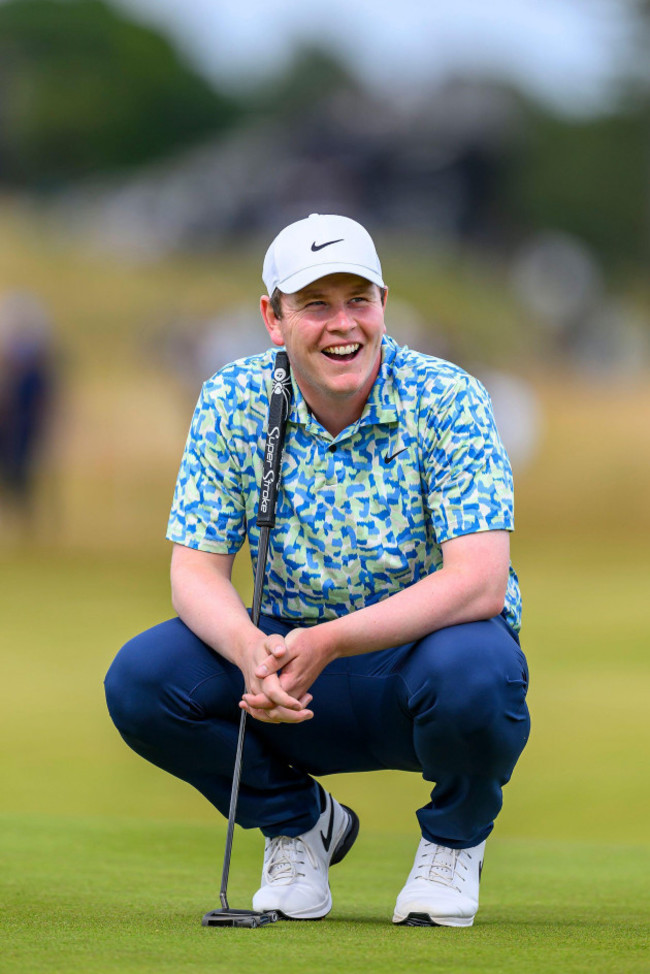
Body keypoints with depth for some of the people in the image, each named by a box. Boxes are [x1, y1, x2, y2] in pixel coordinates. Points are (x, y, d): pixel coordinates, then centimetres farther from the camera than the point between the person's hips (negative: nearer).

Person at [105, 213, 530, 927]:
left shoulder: (446, 400, -16)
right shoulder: (232, 404, -6)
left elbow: (479, 581, -26)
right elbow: (195, 572, -8)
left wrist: (329, 642, -37)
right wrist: (253, 650, -32)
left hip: (420, 647, -3)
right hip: (293, 653, 3)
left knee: (472, 670, -38)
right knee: (140, 680, -22)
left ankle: (454, 837, -1)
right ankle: (298, 820, 7)